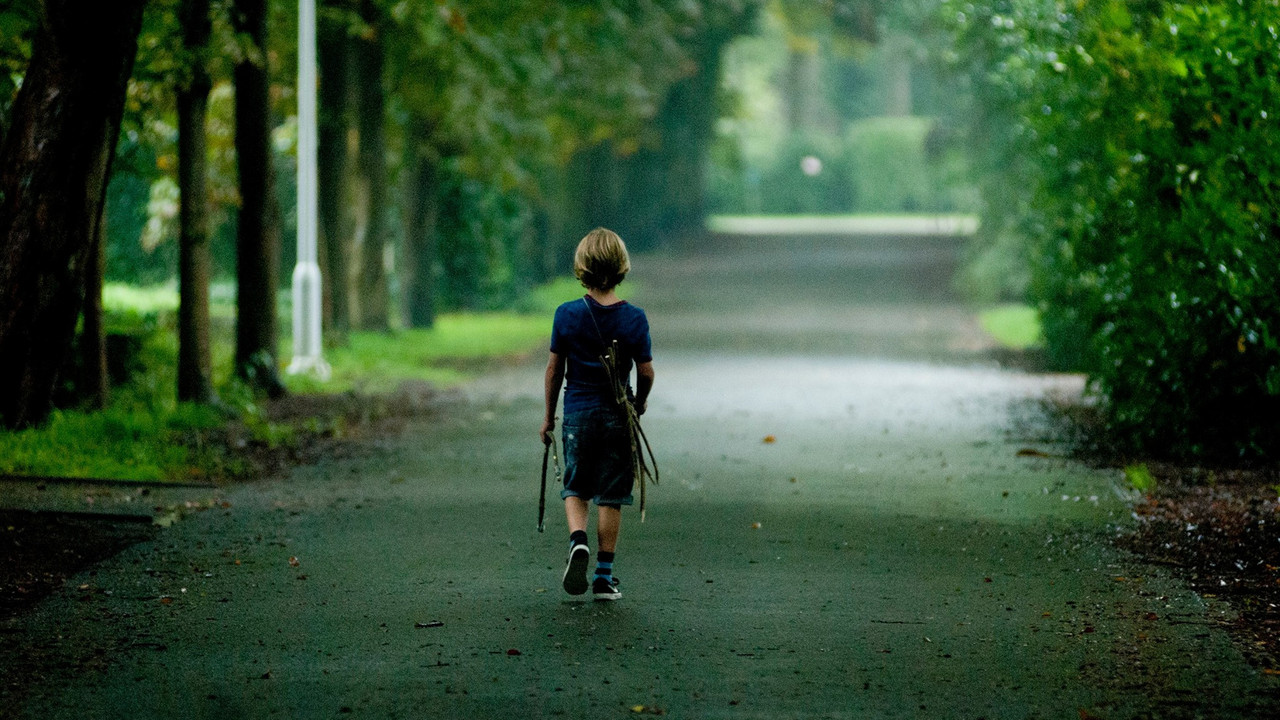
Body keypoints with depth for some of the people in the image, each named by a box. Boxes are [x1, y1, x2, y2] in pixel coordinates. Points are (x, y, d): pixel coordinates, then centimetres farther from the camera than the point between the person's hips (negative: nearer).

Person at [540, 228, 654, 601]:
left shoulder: (567, 314, -7)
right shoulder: (634, 318, -9)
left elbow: (554, 368, -1)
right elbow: (646, 372, -5)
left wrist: (549, 416, 11)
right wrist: (639, 402, 17)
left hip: (578, 414, 0)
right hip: (617, 416, 0)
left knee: (576, 488, 16)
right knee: (610, 496, 7)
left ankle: (578, 540, -13)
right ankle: (604, 577, 8)